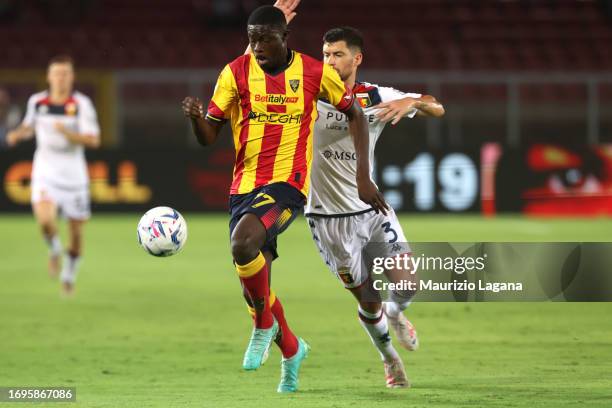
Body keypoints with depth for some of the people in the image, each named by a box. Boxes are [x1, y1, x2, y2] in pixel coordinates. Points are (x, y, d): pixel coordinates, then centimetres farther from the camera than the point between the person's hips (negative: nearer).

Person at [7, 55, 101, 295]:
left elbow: (93, 140, -16)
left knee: (76, 232, 6)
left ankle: (69, 274, 33)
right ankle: (54, 250, 9)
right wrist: (18, 134, -2)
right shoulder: (36, 102, -1)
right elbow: (29, 125, 20)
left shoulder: (81, 103, -10)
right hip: (45, 173, 0)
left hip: (73, 175, 0)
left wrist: (67, 133, -30)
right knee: (45, 220, -25)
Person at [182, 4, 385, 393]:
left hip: (288, 182, -4)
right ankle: (291, 349, 34)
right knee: (256, 285, 7)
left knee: (243, 243, -31)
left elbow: (355, 114, 9)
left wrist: (363, 177, 2)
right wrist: (195, 116, -23)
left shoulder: (314, 72, -3)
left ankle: (264, 324, -7)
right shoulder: (236, 72, 0)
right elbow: (208, 137, 0)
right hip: (245, 183, 4)